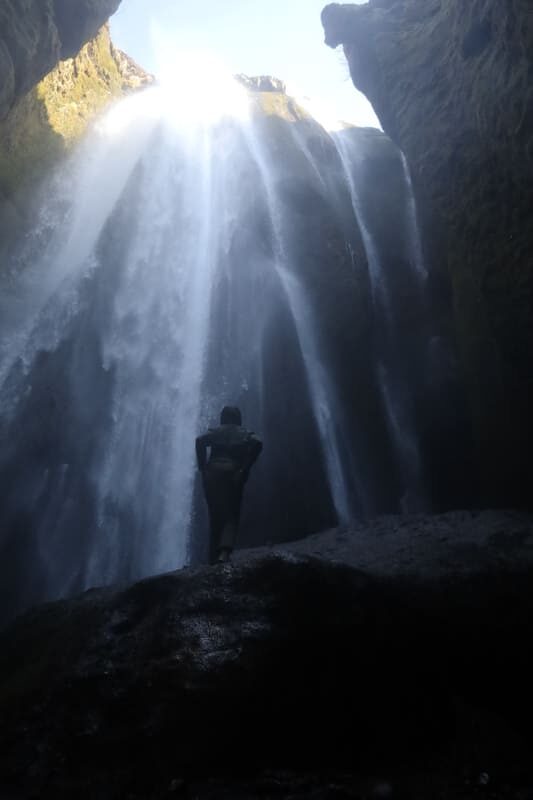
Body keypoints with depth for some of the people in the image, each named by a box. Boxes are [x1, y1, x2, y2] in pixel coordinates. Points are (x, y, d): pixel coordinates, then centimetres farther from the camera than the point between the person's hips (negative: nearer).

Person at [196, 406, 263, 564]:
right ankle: (225, 551, -25)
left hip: (213, 473, 1)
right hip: (234, 473, -1)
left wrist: (202, 467, -2)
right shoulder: (245, 433, 18)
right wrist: (245, 469, -5)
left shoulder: (216, 431, 18)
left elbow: (200, 440, -3)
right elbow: (257, 443, -4)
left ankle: (214, 558, 5)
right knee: (231, 517, 0)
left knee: (215, 517, 8)